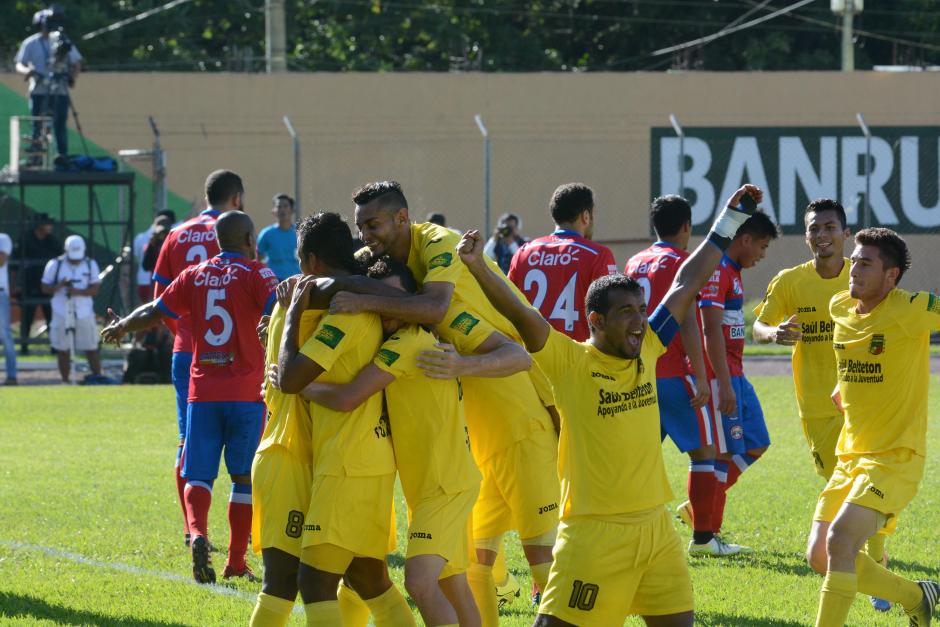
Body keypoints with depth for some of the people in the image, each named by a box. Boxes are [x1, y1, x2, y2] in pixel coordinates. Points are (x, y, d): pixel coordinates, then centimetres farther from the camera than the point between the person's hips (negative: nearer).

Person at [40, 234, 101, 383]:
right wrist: (60, 285, -18)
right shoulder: (55, 265, -1)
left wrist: (78, 291, -20)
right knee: (63, 350, 4)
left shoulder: (90, 265, 3)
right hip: (62, 313, -1)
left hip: (85, 313, 1)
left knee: (91, 349, 2)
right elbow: (45, 288, 1)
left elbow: (95, 289, -2)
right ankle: (65, 381, 13)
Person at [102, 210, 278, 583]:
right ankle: (236, 562, 10)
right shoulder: (254, 273, -1)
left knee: (198, 475, 3)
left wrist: (120, 327, 29)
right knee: (244, 477, 7)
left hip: (202, 391, 2)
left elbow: (153, 312, 16)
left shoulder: (194, 276, 10)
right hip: (245, 392, -2)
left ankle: (198, 533, -25)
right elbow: (278, 308, -21)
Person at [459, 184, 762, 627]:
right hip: (594, 529, -6)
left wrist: (731, 220, 22)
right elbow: (522, 315, -19)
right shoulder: (570, 362, -7)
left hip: (654, 524, 6)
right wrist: (477, 267, -33)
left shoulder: (647, 351, 8)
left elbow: (687, 285, 15)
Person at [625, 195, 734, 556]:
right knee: (704, 448, 2)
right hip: (675, 373, -7)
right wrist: (701, 377, -16)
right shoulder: (682, 262, -8)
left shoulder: (635, 263, 14)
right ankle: (702, 536, 0)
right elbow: (687, 322, -16)